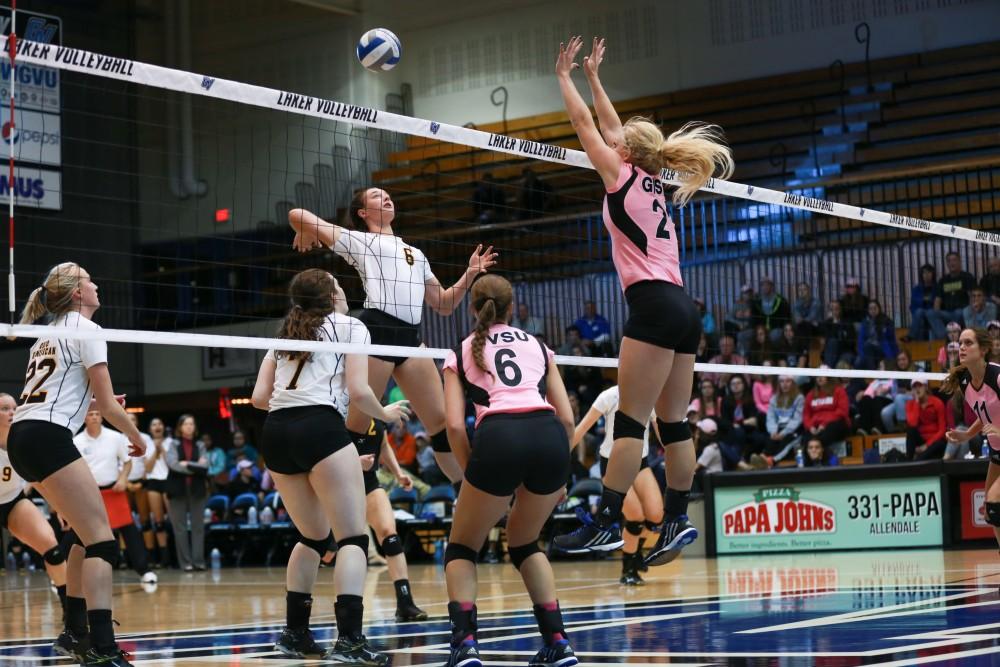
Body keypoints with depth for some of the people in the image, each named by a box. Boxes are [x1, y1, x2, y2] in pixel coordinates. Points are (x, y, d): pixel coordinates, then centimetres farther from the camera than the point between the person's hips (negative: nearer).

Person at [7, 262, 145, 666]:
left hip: (22, 436, 9)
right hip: (48, 437, -9)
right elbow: (107, 406, -4)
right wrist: (136, 437, 11)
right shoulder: (86, 330, -2)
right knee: (101, 540, -13)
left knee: (86, 533, 19)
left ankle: (74, 633, 23)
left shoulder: (48, 335, 24)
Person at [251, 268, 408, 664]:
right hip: (320, 428, -6)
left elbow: (259, 397, 17)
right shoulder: (350, 326, 10)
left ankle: (295, 634, 20)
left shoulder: (284, 335, 25)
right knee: (353, 538, -6)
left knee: (314, 537, 21)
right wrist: (386, 414, 17)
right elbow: (357, 392, -1)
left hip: (276, 433, 7)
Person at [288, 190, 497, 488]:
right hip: (377, 331, -6)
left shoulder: (416, 254, 30)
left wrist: (470, 273, 17)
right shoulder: (358, 239, 11)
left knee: (442, 422, 3)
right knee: (355, 425, -7)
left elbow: (444, 305, 29)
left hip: (411, 337, 6)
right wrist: (304, 236, 27)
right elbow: (297, 215, 8)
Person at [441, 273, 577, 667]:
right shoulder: (538, 346, 28)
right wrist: (557, 476, 27)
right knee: (525, 544, 27)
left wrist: (473, 476, 16)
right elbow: (567, 418, 19)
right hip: (550, 436, 3)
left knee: (462, 547, 17)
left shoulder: (461, 353, 22)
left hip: (498, 436, -3)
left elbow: (455, 425, 7)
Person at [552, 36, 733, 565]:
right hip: (682, 309, 8)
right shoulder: (651, 185, 20)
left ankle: (606, 523, -15)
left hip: (654, 304, -8)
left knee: (631, 421, -12)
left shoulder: (622, 176, 1)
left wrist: (565, 75, 23)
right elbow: (614, 129, 33)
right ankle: (676, 520, 9)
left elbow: (584, 123, 10)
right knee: (673, 422, 8)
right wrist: (593, 78, 40)